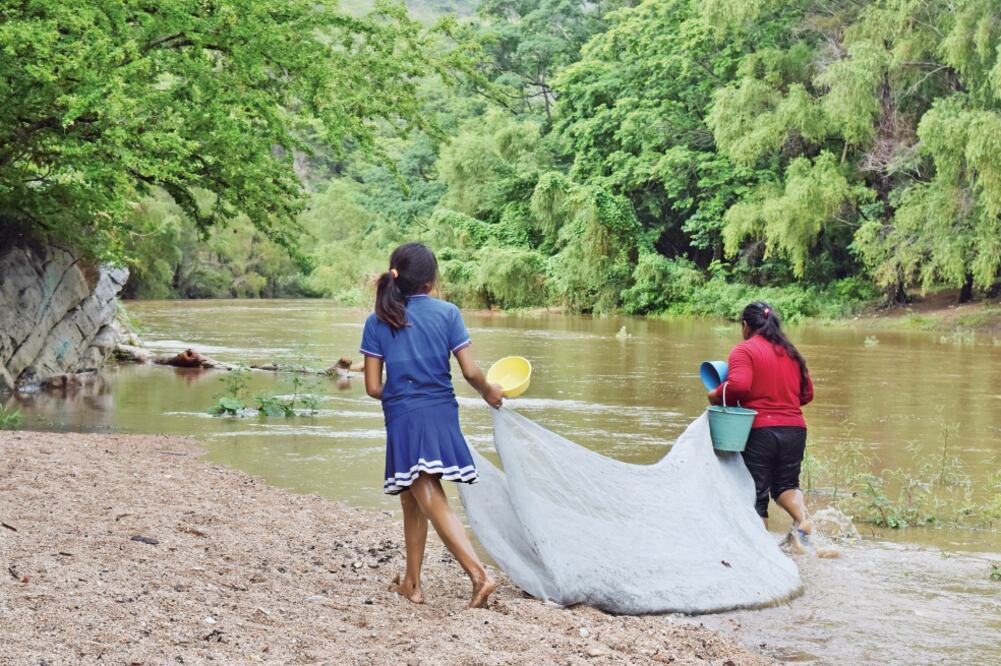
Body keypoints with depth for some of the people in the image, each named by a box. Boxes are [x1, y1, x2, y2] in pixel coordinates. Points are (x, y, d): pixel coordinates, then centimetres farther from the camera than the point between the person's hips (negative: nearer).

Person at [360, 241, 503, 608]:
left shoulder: (377, 321, 1)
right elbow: (470, 371, -3)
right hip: (442, 415, 2)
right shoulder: (447, 313, 0)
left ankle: (479, 574, -15)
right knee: (412, 500, 16)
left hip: (404, 420, -2)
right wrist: (489, 392, 17)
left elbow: (373, 387, 0)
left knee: (432, 502, -4)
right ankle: (411, 582, 13)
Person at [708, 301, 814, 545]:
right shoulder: (791, 353, 14)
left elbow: (739, 385, -21)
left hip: (760, 430, -5)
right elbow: (807, 393, 17)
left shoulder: (744, 350, -4)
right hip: (794, 429, 5)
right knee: (786, 485, 19)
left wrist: (717, 395, -5)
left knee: (756, 493, 6)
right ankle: (803, 519, -9)